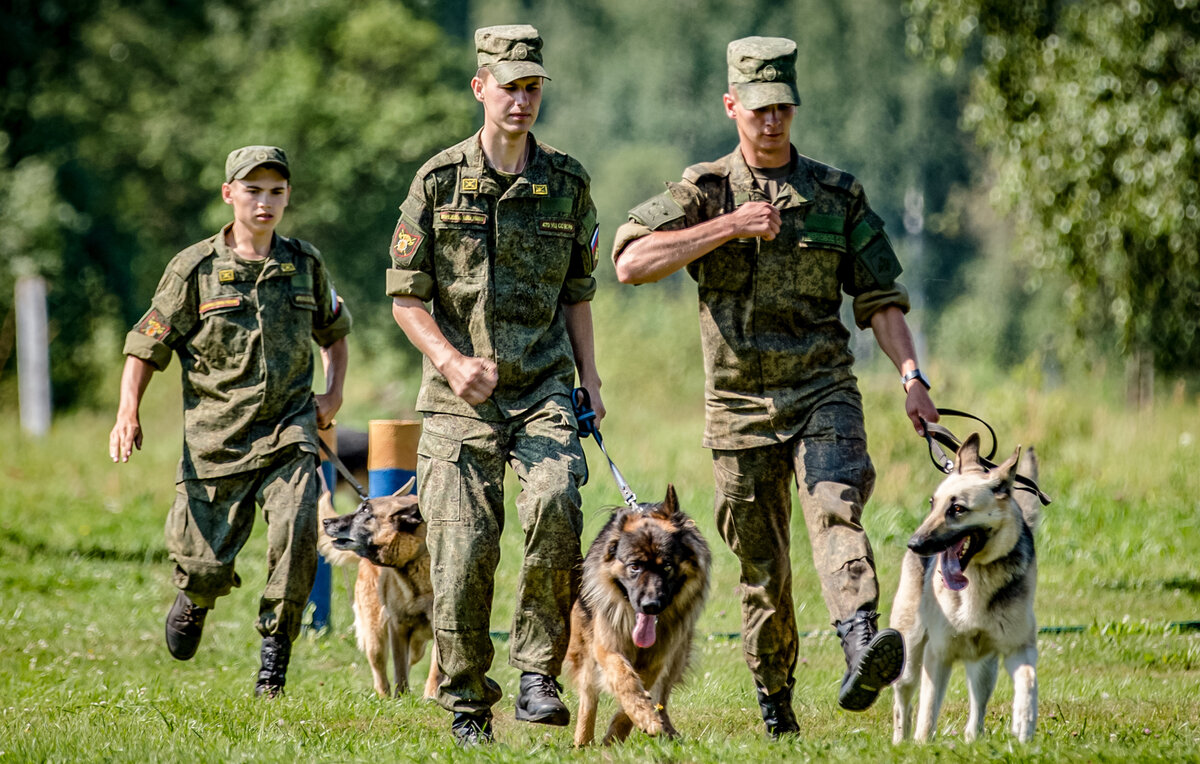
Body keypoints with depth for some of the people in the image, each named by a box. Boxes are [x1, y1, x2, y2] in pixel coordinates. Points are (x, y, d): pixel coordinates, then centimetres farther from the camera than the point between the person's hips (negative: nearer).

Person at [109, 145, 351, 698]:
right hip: (216, 438, -1)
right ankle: (194, 598, 39)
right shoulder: (195, 269, -2)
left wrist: (334, 393, 11)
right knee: (205, 566, 1)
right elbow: (145, 347, 1)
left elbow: (333, 331, 26)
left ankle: (275, 649, -6)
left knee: (295, 534, -23)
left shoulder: (306, 265, 7)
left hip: (289, 431, 1)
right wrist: (128, 414, -12)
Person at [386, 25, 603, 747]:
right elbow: (406, 296, 2)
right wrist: (452, 361, -13)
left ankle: (539, 673, -14)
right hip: (459, 398, -1)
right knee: (463, 548, -5)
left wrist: (591, 382, 8)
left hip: (544, 388, 1)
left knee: (555, 505, -25)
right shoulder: (439, 180, 1)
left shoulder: (567, 181, 8)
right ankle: (468, 705, 11)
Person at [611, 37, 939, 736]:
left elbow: (879, 297, 9)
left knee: (836, 509, -26)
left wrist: (911, 376, -6)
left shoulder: (838, 194, 9)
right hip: (741, 407, 1)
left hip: (823, 392, -1)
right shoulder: (705, 190, 4)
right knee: (763, 565, 7)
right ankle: (774, 693, 24)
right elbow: (631, 263, -11)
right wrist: (729, 226, -16)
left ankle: (864, 648, -46)